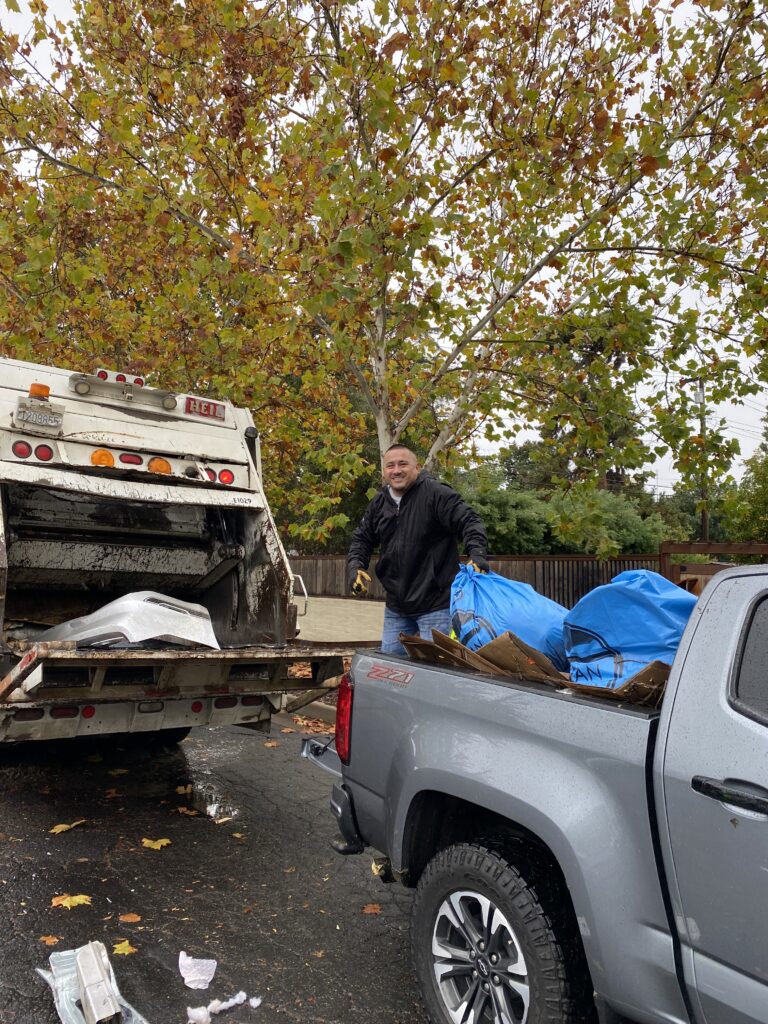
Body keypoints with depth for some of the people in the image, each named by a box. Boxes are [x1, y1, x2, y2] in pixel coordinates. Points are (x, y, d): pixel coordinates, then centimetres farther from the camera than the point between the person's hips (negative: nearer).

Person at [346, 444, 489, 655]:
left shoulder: (436, 494, -13)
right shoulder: (379, 503, 7)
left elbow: (469, 522, -16)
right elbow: (361, 539, 15)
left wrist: (477, 554, -32)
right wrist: (355, 566, -2)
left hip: (436, 605, -6)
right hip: (395, 607, 7)